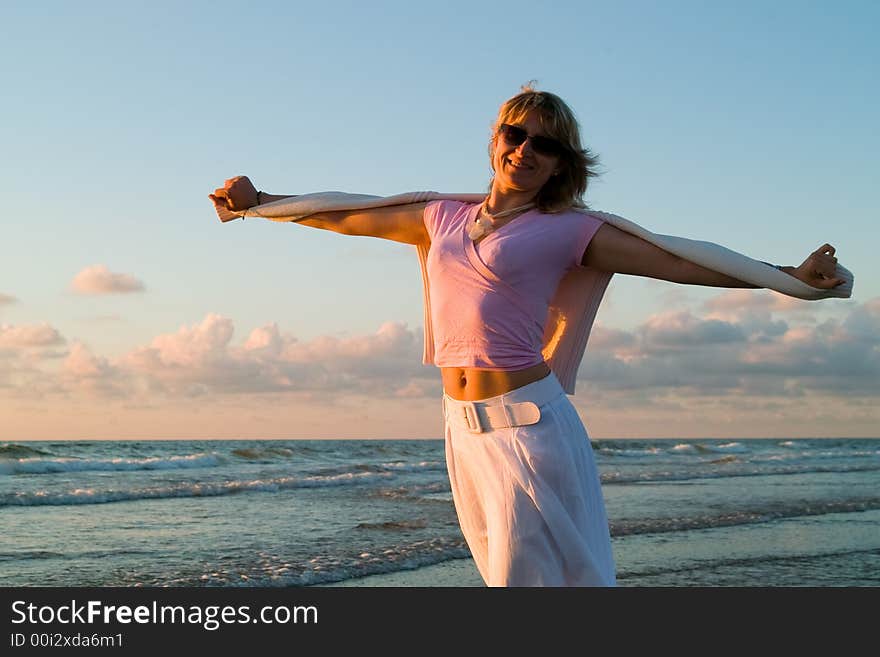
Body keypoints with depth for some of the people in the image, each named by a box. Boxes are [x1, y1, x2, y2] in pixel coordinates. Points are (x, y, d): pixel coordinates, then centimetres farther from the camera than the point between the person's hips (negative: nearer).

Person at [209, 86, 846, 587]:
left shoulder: (566, 230, -1)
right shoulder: (445, 217, 14)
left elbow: (678, 262, -5)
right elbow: (348, 218, 25)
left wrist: (793, 275, -10)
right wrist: (258, 201, 31)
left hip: (526, 419, -5)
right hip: (463, 427, 5)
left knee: (531, 572, -2)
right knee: (507, 569, 13)